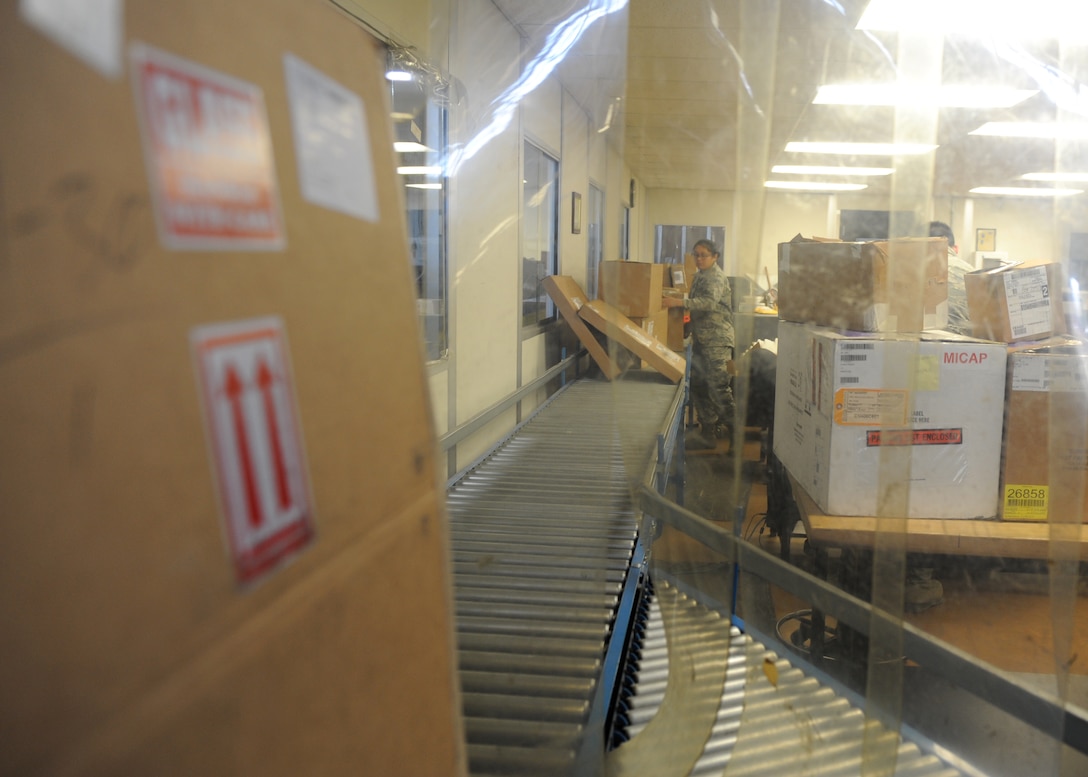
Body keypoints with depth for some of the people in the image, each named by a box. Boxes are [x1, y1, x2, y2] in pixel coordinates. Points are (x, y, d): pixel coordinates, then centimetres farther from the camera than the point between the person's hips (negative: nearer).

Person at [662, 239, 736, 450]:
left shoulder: (717, 277, -10)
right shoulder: (699, 277, 17)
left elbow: (710, 302, -28)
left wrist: (679, 302, -36)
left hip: (717, 339, -9)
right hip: (701, 338, 9)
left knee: (718, 385, -9)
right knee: (699, 385, 9)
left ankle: (732, 429, 2)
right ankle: (707, 431, 17)